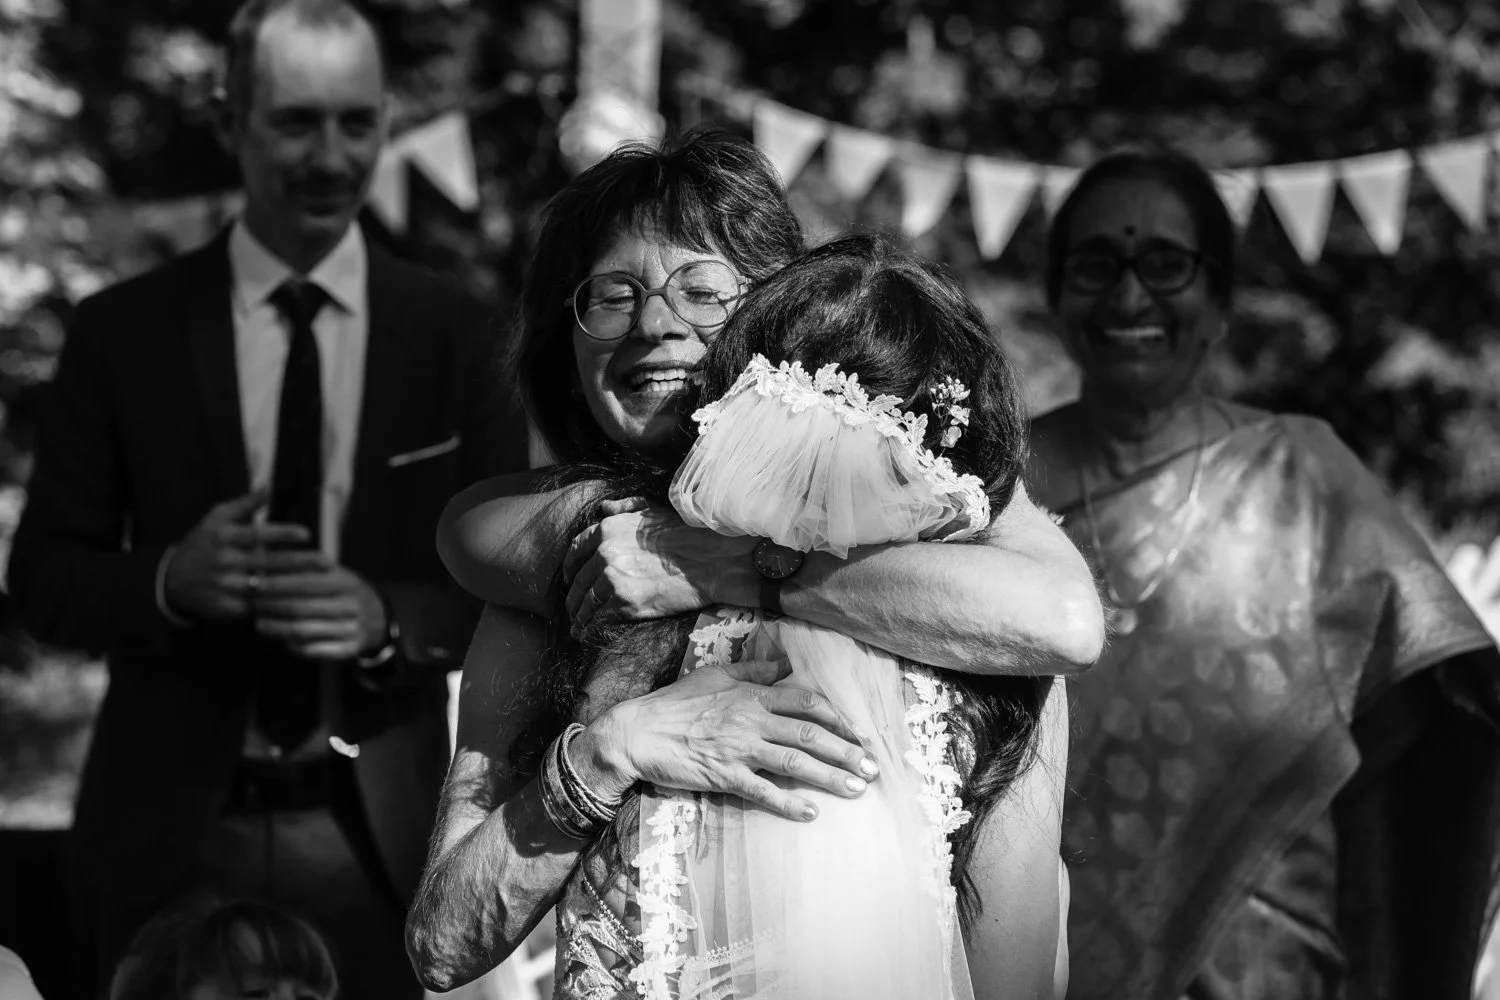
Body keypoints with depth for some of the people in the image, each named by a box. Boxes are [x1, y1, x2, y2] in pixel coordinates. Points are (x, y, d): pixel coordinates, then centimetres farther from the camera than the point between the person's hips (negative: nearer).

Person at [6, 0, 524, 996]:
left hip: (380, 837, 0)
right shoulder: (124, 333, 1)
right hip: (173, 830, 0)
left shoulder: (452, 335, 2)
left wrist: (390, 618, -18)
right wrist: (171, 579, -18)